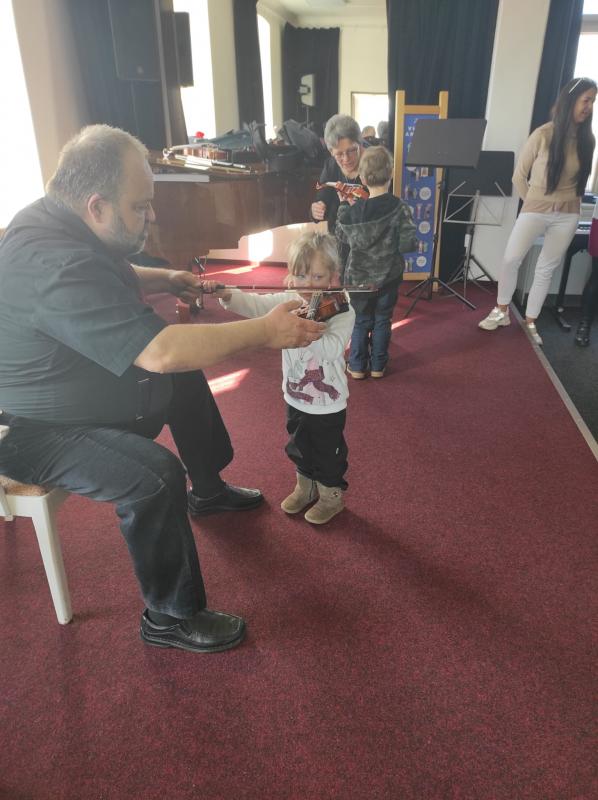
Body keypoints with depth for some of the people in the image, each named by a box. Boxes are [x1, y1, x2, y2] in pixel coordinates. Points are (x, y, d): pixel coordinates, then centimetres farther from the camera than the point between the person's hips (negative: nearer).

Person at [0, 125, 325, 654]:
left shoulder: (58, 222, -2)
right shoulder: (56, 265, -34)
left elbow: (111, 279, 20)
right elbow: (161, 351, -40)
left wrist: (164, 280, 3)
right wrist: (266, 331, -31)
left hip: (69, 387, 10)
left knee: (186, 378, 17)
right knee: (156, 477, -29)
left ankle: (208, 490, 36)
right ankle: (170, 619, -5)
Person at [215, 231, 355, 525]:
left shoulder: (343, 312, -20)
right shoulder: (287, 301, -7)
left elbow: (332, 349, -35)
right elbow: (255, 305, -19)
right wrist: (227, 295, -37)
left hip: (328, 404, -5)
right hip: (295, 398, 5)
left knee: (329, 453, 15)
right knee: (299, 449, 25)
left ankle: (332, 495, 40)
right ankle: (306, 487, 49)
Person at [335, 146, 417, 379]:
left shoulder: (354, 209, -12)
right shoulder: (400, 208, -15)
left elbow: (341, 236, 4)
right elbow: (408, 244, -18)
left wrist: (345, 206, 8)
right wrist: (392, 243, 2)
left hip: (359, 276, 1)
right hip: (388, 276, -1)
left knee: (362, 320, 15)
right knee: (383, 320, 15)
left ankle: (357, 366, 22)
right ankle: (378, 365, 24)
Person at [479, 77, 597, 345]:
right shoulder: (543, 135, -10)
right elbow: (519, 176, -2)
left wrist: (569, 202, 6)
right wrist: (534, 202, 5)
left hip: (567, 216, 3)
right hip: (535, 211, -2)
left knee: (546, 270, 7)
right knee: (510, 260, -6)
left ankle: (530, 322, 17)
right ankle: (501, 312, 15)